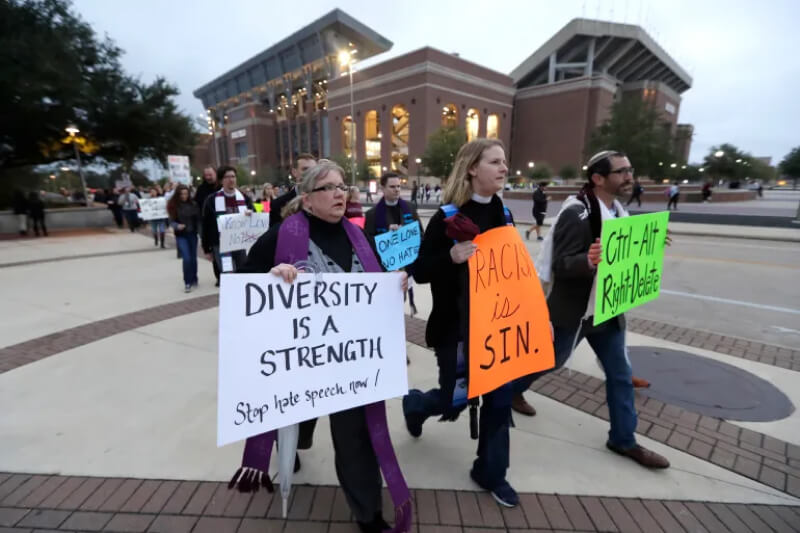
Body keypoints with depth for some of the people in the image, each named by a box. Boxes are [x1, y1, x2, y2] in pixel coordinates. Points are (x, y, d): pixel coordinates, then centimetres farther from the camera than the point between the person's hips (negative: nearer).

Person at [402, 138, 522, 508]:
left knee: (499, 398, 10)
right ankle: (413, 403, 43)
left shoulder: (502, 214, 5)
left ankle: (490, 473, 33)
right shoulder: (448, 217, -14)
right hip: (455, 325, -5)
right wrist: (451, 257, -33)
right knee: (453, 401, 7)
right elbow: (419, 272, -14)